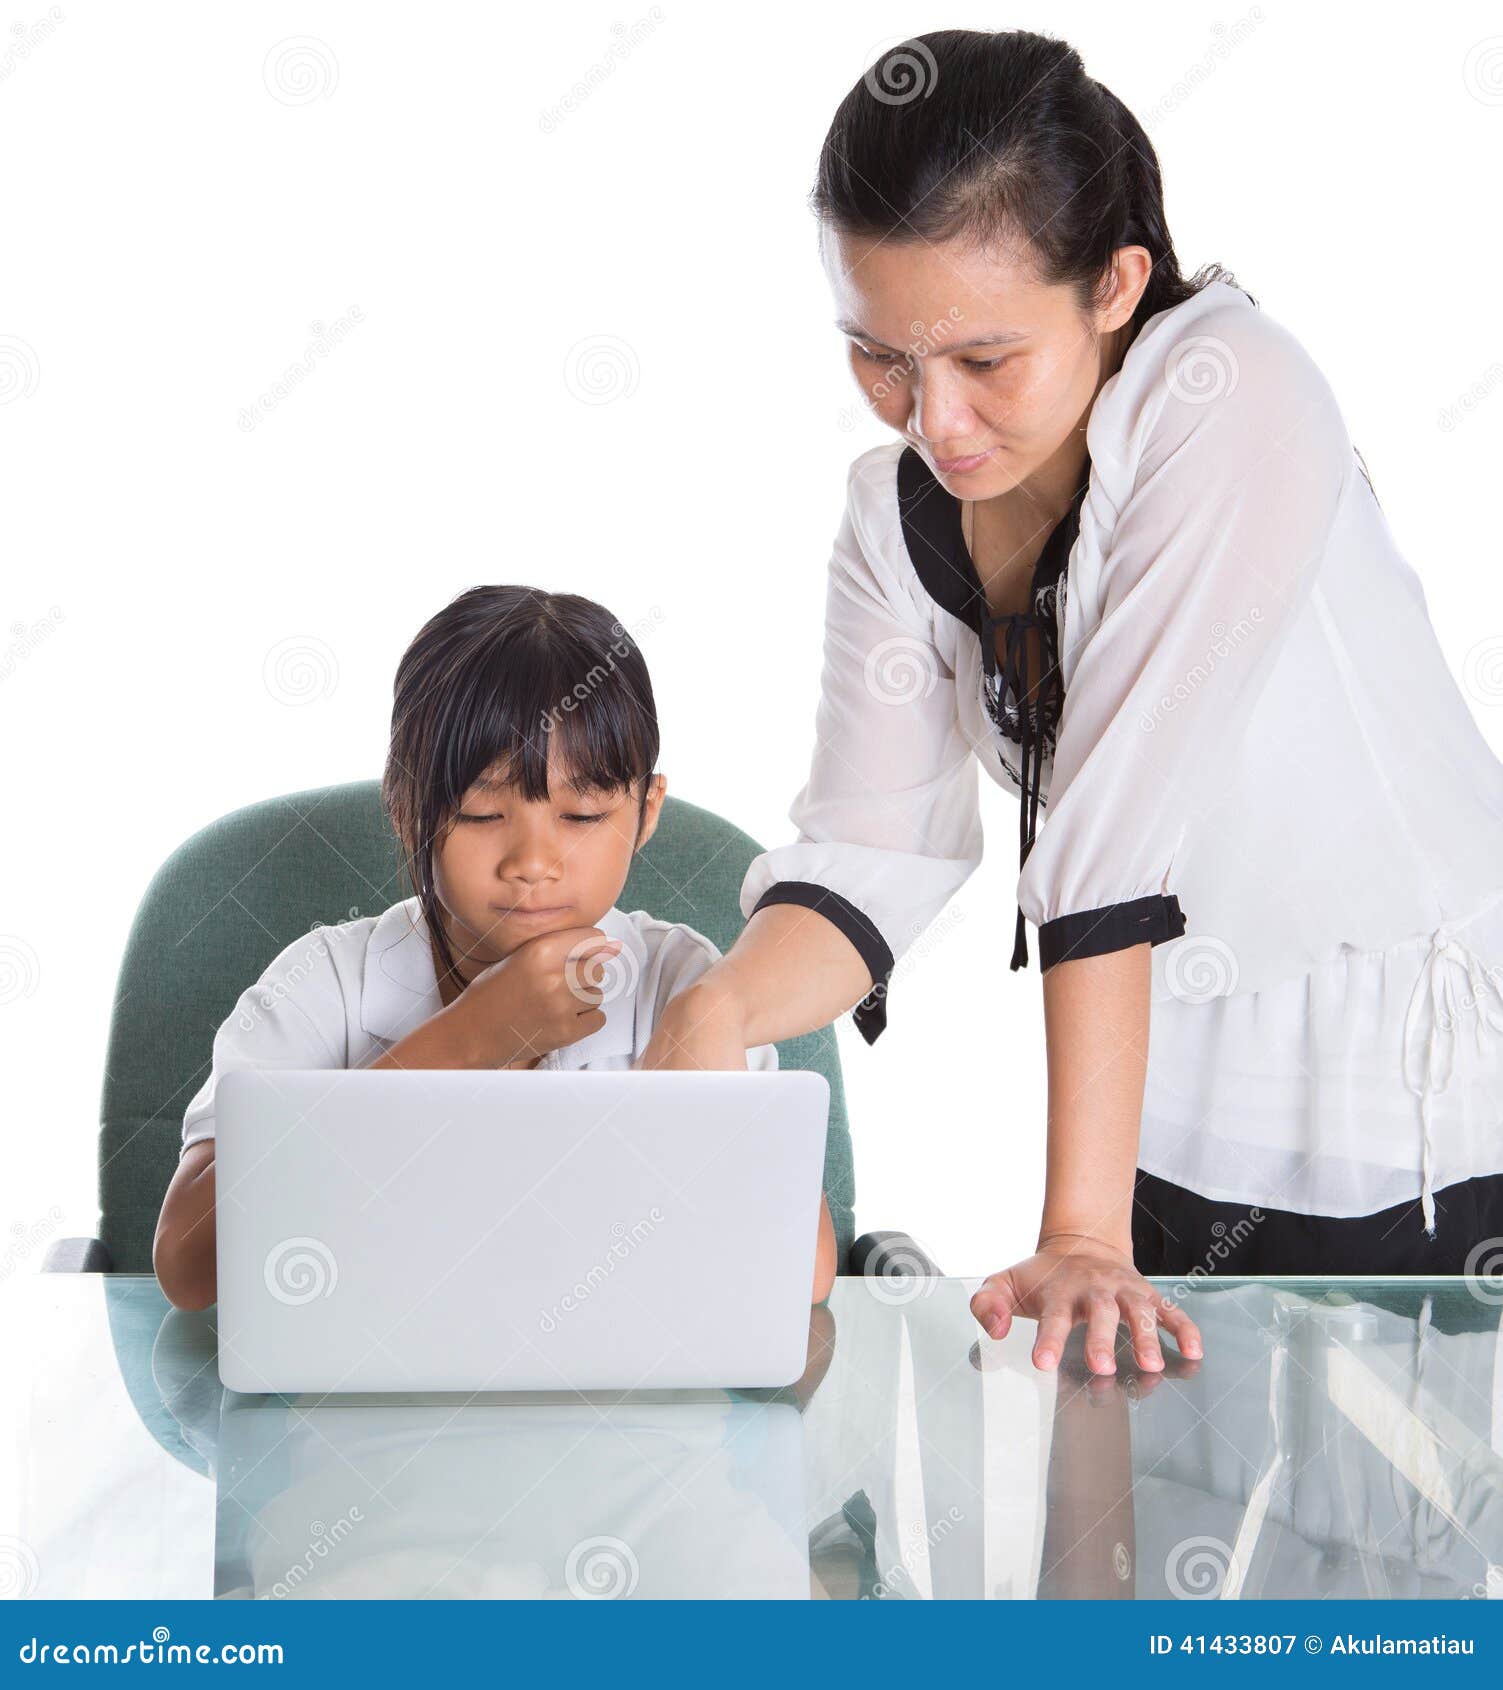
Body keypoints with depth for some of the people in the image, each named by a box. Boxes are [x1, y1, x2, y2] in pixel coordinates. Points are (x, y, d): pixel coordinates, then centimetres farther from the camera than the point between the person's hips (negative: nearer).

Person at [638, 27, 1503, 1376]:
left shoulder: (1229, 397, -23)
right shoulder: (899, 508, -2)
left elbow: (1120, 832, -30)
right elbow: (873, 851, -8)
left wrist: (1084, 1232, -32)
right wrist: (720, 1007, -29)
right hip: (1181, 1121, 5)